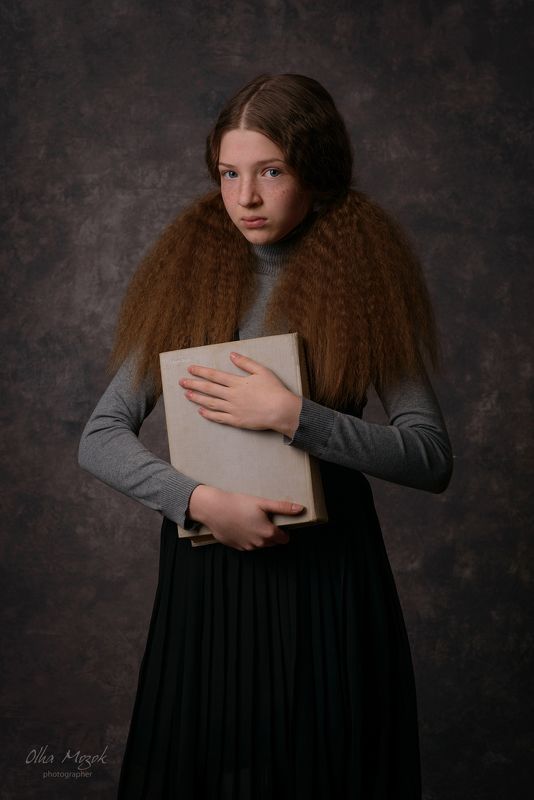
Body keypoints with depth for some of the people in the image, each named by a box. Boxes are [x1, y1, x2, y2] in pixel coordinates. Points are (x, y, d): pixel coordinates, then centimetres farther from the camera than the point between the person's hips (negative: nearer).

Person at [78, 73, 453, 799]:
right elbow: (99, 439, -2)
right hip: (206, 574, 2)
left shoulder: (364, 280, -4)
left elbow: (433, 458, -10)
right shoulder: (189, 278, 2)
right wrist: (200, 501, -17)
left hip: (329, 575, -1)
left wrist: (293, 417, -19)